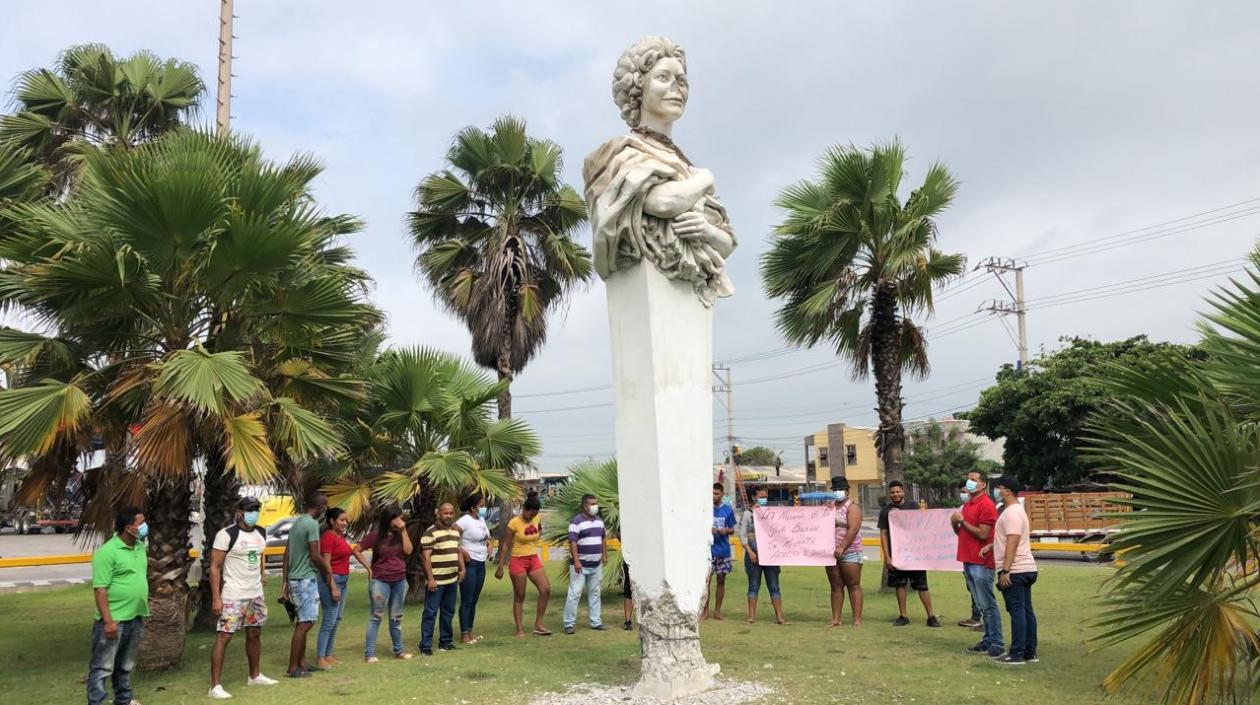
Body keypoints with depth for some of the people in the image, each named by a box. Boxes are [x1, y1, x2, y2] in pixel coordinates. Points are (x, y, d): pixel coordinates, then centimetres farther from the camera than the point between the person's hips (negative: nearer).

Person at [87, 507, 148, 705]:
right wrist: (108, 620, -22)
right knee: (102, 667, 1)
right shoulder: (107, 552, -17)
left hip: (136, 618, 8)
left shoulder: (141, 547, 8)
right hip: (114, 620, -8)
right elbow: (100, 589, -19)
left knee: (125, 666, 21)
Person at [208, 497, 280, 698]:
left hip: (256, 595, 7)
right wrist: (216, 598, -18)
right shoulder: (226, 534, -13)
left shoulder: (261, 533, 8)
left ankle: (254, 676, 30)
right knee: (224, 637, -7)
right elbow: (215, 567, -13)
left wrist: (262, 580, 14)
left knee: (254, 634, 16)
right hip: (233, 596, -7)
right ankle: (215, 685, -3)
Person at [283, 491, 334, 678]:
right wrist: (328, 571, -4)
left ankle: (302, 663, 19)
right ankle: (293, 668, -2)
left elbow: (287, 554, 15)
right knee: (304, 624, -5)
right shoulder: (312, 524, -16)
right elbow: (315, 556, -18)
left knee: (302, 623, 15)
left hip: (295, 579, 9)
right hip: (307, 580, -9)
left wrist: (286, 581, 18)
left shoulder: (296, 523, 13)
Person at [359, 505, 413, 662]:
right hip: (380, 581, -5)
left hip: (399, 581, 5)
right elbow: (357, 550, -4)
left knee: (396, 617, 13)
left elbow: (408, 550, -7)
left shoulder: (400, 534, 6)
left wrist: (403, 530, -10)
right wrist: (368, 567, -5)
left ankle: (398, 650, 22)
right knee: (376, 617, -2)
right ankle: (369, 654, 1)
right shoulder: (376, 535, -7)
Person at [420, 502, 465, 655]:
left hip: (452, 580, 7)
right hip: (436, 581, -7)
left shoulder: (455, 531, 13)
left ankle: (446, 641, 25)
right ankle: (425, 645, 3)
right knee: (430, 613, -3)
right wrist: (430, 578, -18)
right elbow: (426, 557, -14)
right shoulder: (430, 532, -11)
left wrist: (462, 569, 12)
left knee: (448, 612, 14)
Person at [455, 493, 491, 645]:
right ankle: (464, 634, 4)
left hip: (481, 563, 8)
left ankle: (470, 631, 23)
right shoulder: (465, 521, -16)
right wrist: (462, 551, -23)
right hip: (469, 564, -8)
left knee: (474, 600, 14)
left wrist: (488, 544, 9)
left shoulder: (481, 519, 10)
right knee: (467, 600, -2)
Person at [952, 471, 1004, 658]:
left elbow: (983, 534, -17)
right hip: (968, 561, 9)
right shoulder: (967, 504, 17)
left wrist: (962, 521, -14)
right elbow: (960, 532, 21)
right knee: (981, 605, 13)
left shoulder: (986, 504, -11)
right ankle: (988, 640, 19)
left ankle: (996, 644, -2)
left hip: (981, 562, -9)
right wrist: (955, 523, 1)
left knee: (988, 605, -6)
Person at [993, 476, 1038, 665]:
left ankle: (1017, 654, -5)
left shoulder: (1012, 513, -16)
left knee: (1017, 612, -7)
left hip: (1014, 571, -10)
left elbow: (1012, 544, -22)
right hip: (1026, 569, 10)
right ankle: (1030, 652, 17)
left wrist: (1005, 571, -23)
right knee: (1026, 611, 12)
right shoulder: (1017, 510, 18)